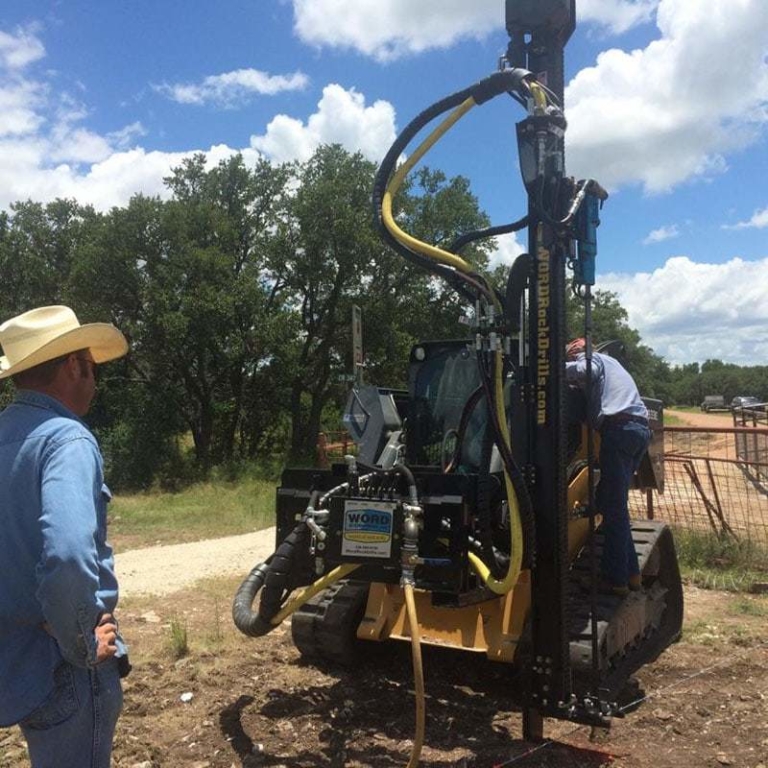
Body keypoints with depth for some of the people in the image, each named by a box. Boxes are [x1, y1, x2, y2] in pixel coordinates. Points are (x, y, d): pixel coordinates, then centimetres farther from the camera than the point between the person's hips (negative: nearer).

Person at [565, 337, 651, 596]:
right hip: (640, 429, 9)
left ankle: (616, 579, -4)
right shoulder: (610, 363, 34)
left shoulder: (591, 358, 7)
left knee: (612, 507, -6)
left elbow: (582, 371, -15)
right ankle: (630, 572, 18)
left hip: (619, 429, -9)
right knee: (615, 503, 16)